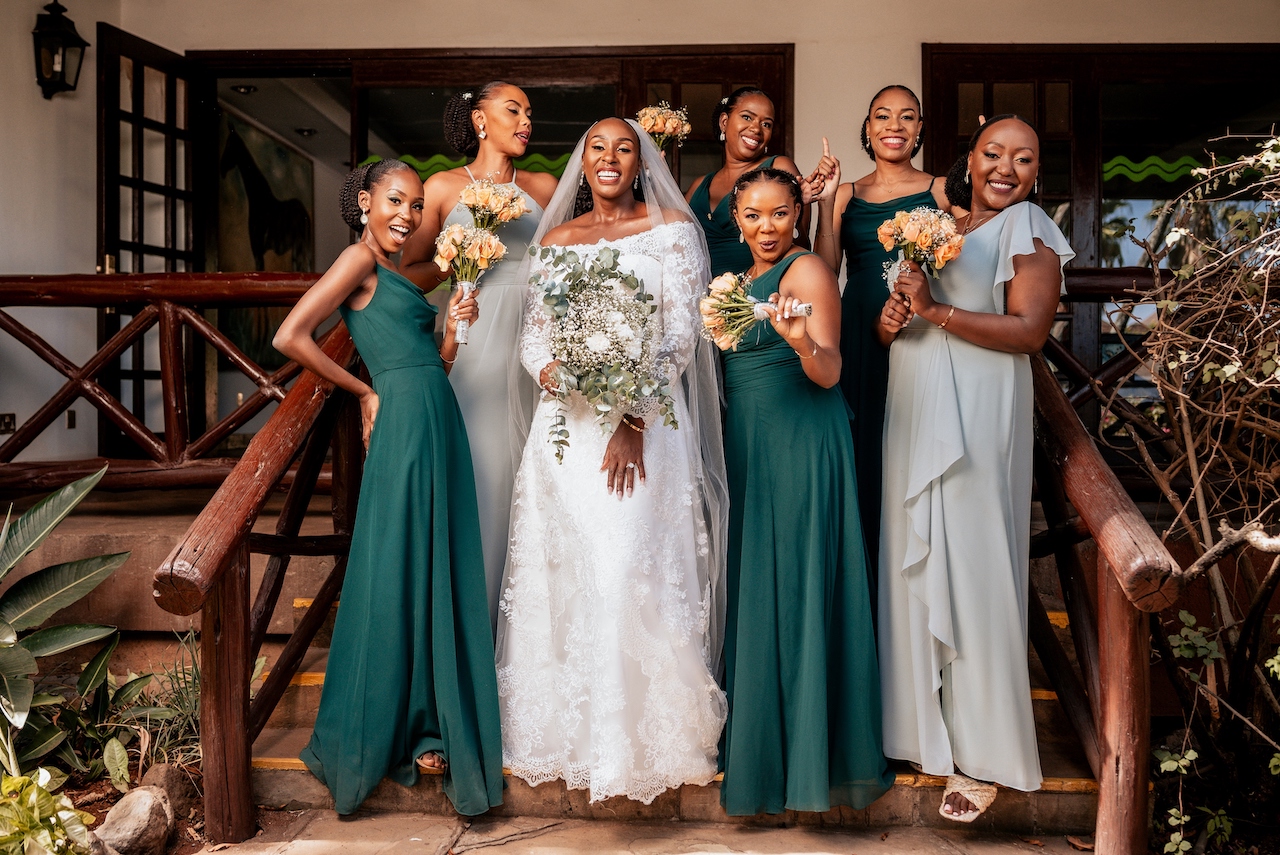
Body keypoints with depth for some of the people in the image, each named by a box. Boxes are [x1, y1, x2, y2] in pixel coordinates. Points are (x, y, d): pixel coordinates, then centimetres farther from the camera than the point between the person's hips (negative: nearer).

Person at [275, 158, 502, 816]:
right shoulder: (359, 260, -2)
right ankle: (378, 737, 13)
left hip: (440, 428, 8)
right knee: (399, 576, -1)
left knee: (438, 577, 9)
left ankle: (426, 728, 20)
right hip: (405, 424, -8)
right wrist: (363, 391, -5)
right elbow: (290, 337, -13)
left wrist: (453, 326, 1)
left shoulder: (397, 278, 23)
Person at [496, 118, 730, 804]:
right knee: (562, 572, 4)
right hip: (567, 424, 4)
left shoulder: (671, 229, 4)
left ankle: (642, 738, 5)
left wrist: (635, 422, -15)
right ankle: (565, 730, 19)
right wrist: (556, 372, -12)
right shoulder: (555, 238, 15)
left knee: (632, 570, -10)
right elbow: (533, 335, 12)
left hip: (645, 421, -3)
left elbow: (679, 335, -4)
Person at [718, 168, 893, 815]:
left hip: (800, 447, -9)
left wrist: (802, 340, -37)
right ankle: (759, 747, 26)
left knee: (795, 590, -5)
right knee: (753, 588, 13)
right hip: (748, 446, 9)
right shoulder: (741, 279, 16)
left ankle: (810, 755, 7)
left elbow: (828, 373, -20)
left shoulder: (807, 270, -9)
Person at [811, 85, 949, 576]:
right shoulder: (847, 195, 10)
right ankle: (863, 586, 15)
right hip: (859, 337, 1)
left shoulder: (940, 190, 8)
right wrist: (825, 204, -9)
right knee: (862, 452, 3)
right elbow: (826, 270, 1)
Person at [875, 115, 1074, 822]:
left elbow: (1029, 330, -14)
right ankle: (919, 719, 24)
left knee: (973, 571, -3)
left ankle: (984, 754, 9)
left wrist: (935, 312, -17)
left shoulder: (1027, 231, -2)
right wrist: (890, 318, -4)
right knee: (914, 563, 9)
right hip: (912, 416, 6)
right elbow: (894, 323, 18)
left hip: (977, 419, -6)